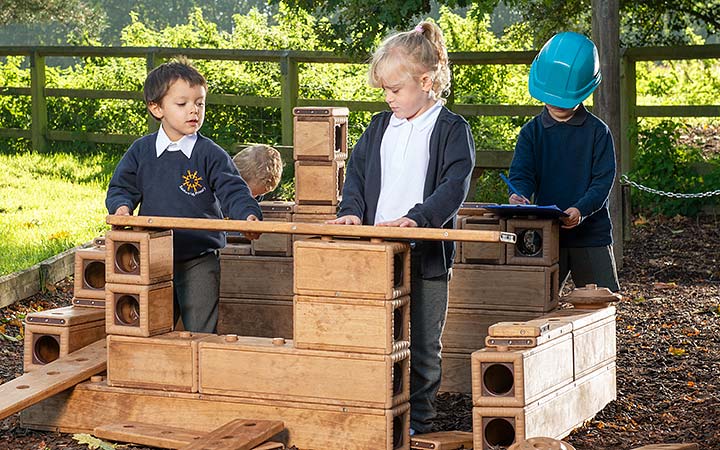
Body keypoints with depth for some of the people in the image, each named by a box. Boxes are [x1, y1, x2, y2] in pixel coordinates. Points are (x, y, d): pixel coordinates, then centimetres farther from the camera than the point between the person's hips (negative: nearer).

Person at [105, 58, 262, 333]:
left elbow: (232, 191, -12)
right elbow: (121, 187, 10)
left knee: (200, 334, 1)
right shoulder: (141, 151, 3)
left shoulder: (211, 155, -6)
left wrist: (248, 215, -31)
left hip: (200, 262, -3)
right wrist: (121, 206, -12)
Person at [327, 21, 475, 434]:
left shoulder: (452, 130, -4)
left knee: (422, 346, 3)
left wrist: (418, 218, -27)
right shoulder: (380, 127, 13)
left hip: (426, 255, -5)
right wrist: (352, 211, -4)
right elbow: (357, 172, 15)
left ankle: (418, 419, 14)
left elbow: (455, 184, -14)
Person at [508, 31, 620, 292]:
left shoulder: (597, 131, -2)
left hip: (591, 234, -1)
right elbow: (522, 174, -3)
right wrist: (519, 196, -27)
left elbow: (603, 180, -8)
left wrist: (581, 209, -27)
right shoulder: (532, 131, 5)